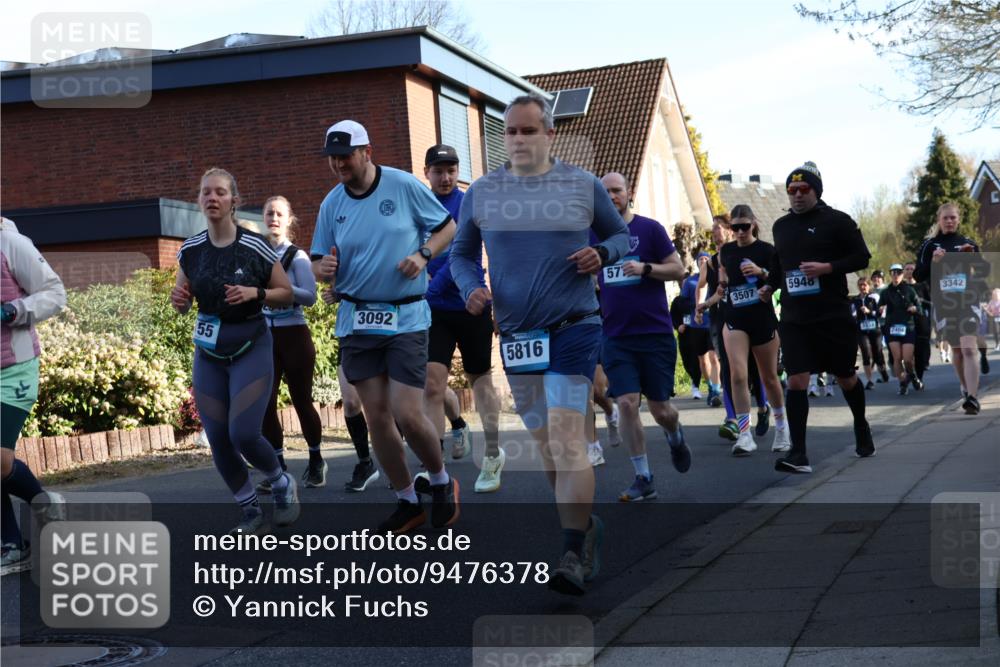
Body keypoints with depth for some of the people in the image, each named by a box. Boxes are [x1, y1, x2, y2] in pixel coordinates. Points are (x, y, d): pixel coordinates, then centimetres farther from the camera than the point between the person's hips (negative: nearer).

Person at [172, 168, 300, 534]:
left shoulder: (255, 247, -10)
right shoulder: (191, 249, 1)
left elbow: (287, 294, -1)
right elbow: (183, 304, 12)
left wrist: (255, 293, -19)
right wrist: (178, 300, -11)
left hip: (250, 349, -4)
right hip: (208, 353, 4)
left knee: (243, 434, -14)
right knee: (218, 440, 1)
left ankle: (283, 486, 16)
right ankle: (252, 514, 19)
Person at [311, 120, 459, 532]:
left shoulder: (404, 185, -6)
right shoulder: (332, 204, 4)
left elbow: (446, 227, 4)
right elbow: (320, 264, 10)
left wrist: (423, 255, -14)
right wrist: (322, 269, -14)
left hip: (406, 317, -4)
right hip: (356, 320, 4)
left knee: (408, 416, -10)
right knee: (376, 416, 6)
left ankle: (441, 483, 20)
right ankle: (407, 502, 22)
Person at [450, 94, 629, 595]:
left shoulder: (583, 186, 1)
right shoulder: (481, 193, 5)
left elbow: (622, 235, 12)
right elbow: (461, 253, 15)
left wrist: (601, 253, -10)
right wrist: (470, 287, -6)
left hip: (574, 328, -4)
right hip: (515, 335, 4)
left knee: (566, 438, -16)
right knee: (545, 443, 13)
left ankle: (573, 554, -12)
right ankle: (586, 526, 33)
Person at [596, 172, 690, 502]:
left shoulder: (650, 229, -2)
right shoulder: (594, 234, 6)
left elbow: (678, 269, -3)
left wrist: (645, 268, -18)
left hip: (655, 333, -2)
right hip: (616, 336, 2)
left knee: (659, 407, 2)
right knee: (626, 403, -9)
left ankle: (675, 437, 39)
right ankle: (644, 479, 1)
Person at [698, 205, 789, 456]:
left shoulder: (766, 250, -4)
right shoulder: (725, 251, 7)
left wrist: (762, 272, -21)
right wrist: (707, 303, 10)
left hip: (763, 319, -2)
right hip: (735, 320, 2)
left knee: (769, 377, 10)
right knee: (738, 375, -15)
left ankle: (781, 427, 31)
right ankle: (745, 435, -14)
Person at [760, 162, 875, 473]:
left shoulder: (837, 221, -4)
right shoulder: (781, 226, 11)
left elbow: (862, 257, -6)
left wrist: (828, 267, -20)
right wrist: (770, 285, 8)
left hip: (833, 316, -3)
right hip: (794, 318, 3)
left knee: (846, 377, 14)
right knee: (796, 382, -9)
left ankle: (861, 426, 42)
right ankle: (798, 455, -10)